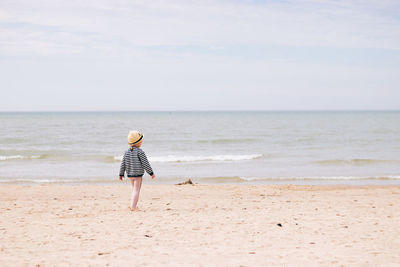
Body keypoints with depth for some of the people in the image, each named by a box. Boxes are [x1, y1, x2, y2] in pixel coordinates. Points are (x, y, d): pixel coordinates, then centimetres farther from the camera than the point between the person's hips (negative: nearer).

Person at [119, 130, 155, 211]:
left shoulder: (127, 152, 5)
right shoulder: (140, 152, -14)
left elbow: (123, 164, 8)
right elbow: (145, 164, -12)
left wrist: (121, 174, 18)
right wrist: (151, 173, -4)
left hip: (130, 174, 6)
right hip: (138, 174, -6)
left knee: (135, 189, 21)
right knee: (136, 190, -2)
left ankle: (133, 205, 22)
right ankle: (133, 207, -8)